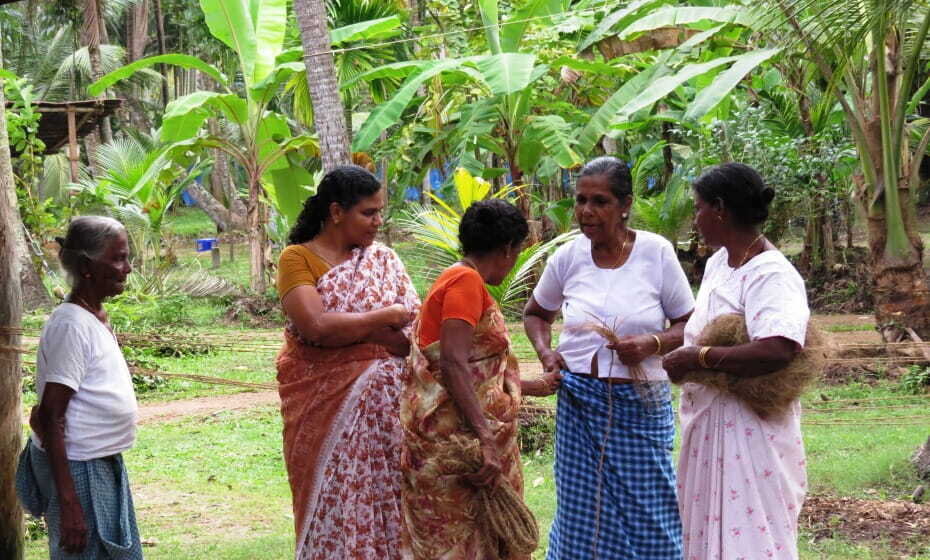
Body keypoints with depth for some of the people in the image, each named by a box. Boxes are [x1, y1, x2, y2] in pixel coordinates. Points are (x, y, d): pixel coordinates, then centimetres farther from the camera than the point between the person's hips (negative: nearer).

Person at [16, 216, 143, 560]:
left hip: (105, 466, 9)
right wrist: (68, 503, -24)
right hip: (78, 471, -9)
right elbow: (52, 418, -22)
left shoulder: (94, 318, 8)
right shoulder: (72, 324, -19)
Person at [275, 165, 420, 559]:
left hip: (383, 403, 3)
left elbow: (415, 335, 0)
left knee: (386, 497, 3)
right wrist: (384, 317, -9)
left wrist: (343, 327, -13)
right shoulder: (298, 258, -3)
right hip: (325, 404, -3)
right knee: (336, 500, 1)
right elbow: (316, 325, -18)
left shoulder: (383, 261, 9)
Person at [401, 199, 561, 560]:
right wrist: (485, 440, -27)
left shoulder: (458, 280, 19)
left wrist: (535, 387, 35)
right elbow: (454, 364, -22)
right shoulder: (466, 281, -11)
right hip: (454, 436, -10)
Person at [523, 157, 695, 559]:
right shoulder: (568, 257, 1)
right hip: (579, 402, 2)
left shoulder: (657, 253, -5)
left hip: (641, 404, -2)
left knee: (647, 514, 1)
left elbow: (689, 325, 2)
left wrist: (653, 344, -16)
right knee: (581, 511, 7)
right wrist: (545, 351, 0)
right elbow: (535, 314, 19)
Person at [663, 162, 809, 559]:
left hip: (749, 432, -9)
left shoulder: (771, 274, -19)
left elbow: (777, 351, -34)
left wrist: (697, 358, -25)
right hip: (708, 423, 9)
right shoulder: (718, 262, 10)